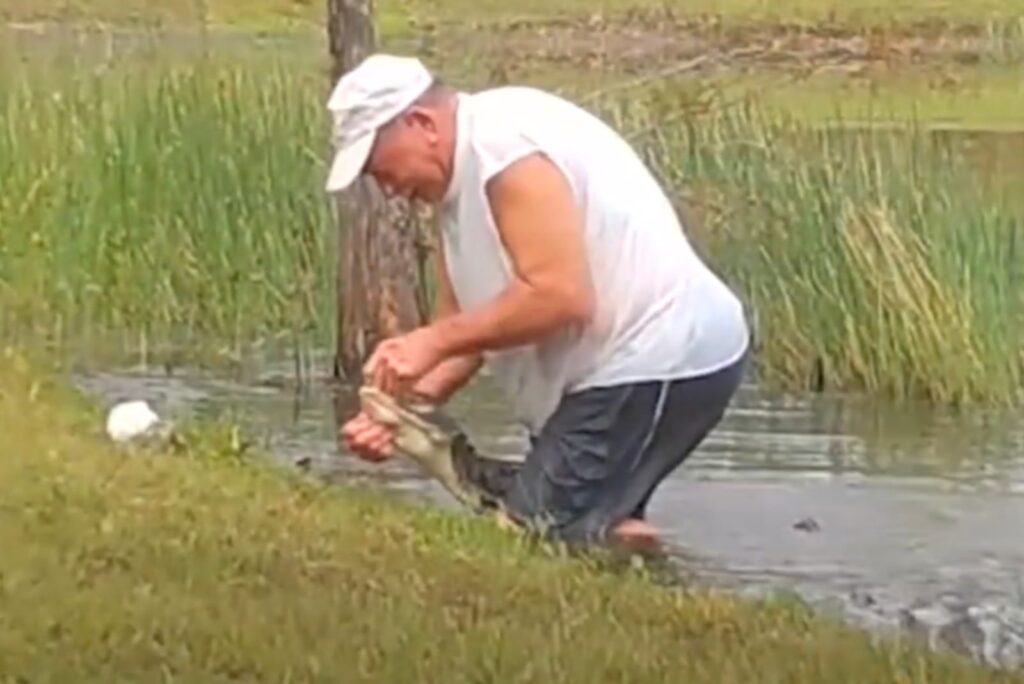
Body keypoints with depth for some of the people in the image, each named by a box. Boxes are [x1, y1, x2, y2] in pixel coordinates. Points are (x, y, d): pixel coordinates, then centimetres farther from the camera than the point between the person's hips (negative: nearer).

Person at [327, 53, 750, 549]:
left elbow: (562, 296, -26)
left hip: (662, 364, -11)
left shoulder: (504, 142, -18)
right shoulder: (458, 178, 13)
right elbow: (468, 324, 12)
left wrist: (433, 341, -20)